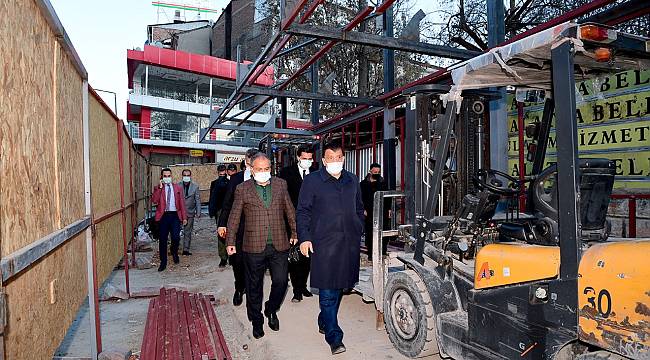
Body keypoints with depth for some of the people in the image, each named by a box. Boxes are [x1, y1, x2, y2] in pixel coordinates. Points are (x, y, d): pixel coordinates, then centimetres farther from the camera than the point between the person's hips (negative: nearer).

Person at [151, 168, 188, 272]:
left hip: (175, 215, 0)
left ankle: (174, 252, 22)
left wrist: (184, 217, 4)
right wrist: (160, 188, -14)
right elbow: (154, 201, -9)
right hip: (163, 216, 0)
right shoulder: (158, 188, 7)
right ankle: (163, 262, 16)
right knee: (162, 240, 3)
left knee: (176, 237, -11)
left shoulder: (177, 188, 10)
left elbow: (182, 203, 9)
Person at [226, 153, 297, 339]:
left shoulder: (281, 184, 6)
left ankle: (271, 310, 31)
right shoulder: (243, 189, 1)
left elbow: (290, 211, 13)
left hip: (279, 245, 1)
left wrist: (295, 232, 13)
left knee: (281, 282, 2)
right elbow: (234, 217, 4)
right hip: (254, 246, -1)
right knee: (254, 286, 10)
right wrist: (230, 242, 2)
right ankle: (256, 321, 29)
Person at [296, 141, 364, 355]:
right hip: (324, 243, -5)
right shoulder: (312, 181, -1)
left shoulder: (352, 181, 14)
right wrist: (304, 238, -9)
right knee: (327, 292, -5)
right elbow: (303, 211, -1)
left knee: (339, 286, 13)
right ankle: (334, 337, 1)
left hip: (349, 243, 5)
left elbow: (359, 209, 22)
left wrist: (359, 232, 16)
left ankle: (324, 323, 32)